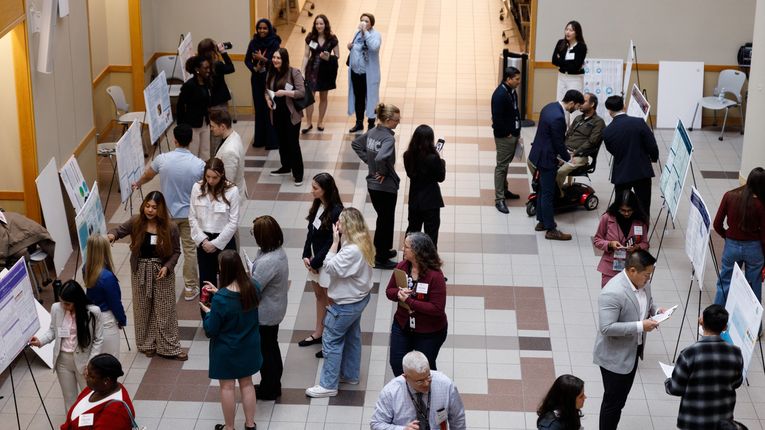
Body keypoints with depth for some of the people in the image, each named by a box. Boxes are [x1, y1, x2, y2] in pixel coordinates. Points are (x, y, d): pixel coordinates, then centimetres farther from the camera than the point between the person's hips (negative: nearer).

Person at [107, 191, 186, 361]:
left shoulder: (170, 227, -13)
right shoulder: (136, 222, -10)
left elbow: (176, 251, -4)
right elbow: (120, 230, -6)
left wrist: (167, 267, -19)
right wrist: (112, 235, -30)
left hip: (162, 272, -2)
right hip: (140, 272, 2)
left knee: (165, 310, 4)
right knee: (143, 309, 13)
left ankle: (169, 348, 14)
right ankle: (148, 344, 30)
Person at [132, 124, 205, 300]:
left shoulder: (162, 159, -14)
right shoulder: (199, 164, -18)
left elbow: (147, 176, 6)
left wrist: (137, 184, 28)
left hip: (167, 213, 1)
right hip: (189, 213, -1)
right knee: (190, 250, 12)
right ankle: (190, 287, 19)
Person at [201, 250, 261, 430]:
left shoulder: (220, 298, -29)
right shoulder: (252, 288, -14)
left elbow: (211, 330, -19)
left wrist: (207, 312, -2)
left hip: (227, 350, -5)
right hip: (248, 346, 5)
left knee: (227, 387, 12)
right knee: (247, 383, 20)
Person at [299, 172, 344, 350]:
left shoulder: (336, 211, -22)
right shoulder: (317, 205, 1)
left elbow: (332, 242, -20)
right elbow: (311, 231, 8)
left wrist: (316, 262, -13)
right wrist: (306, 256, -1)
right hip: (314, 258, 8)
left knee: (329, 299, 3)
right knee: (319, 295, 19)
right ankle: (318, 332, 33)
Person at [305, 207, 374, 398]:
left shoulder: (352, 250, -32)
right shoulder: (362, 242, -1)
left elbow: (330, 267, -27)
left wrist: (335, 242, -26)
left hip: (346, 304, -10)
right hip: (358, 298, 10)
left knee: (331, 341, 0)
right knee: (352, 336, 23)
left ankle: (328, 385, 7)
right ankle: (351, 375, 38)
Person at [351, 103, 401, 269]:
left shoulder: (372, 132, 1)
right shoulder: (388, 138, -25)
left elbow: (356, 144, 15)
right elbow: (381, 158, -40)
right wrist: (383, 172, -21)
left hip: (372, 184, 8)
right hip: (386, 186, -8)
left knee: (382, 217, 24)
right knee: (386, 221, 7)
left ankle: (384, 250, 38)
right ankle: (381, 259, 17)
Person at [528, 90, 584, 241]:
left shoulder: (550, 107, 3)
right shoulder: (558, 118, -28)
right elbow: (559, 143, -20)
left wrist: (558, 155, 16)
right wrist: (568, 158, -3)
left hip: (539, 154, 10)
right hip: (546, 159, -10)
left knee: (543, 190, 20)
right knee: (548, 194, 0)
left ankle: (541, 222, 32)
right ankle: (551, 230, 8)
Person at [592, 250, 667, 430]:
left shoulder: (643, 282, -3)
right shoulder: (612, 293, -31)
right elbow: (606, 328, -32)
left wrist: (656, 310, -4)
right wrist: (640, 326, -30)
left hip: (632, 351, 9)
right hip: (614, 356, -9)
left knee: (621, 397, 21)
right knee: (613, 401, 4)